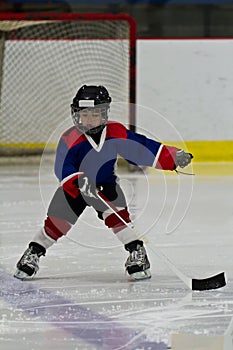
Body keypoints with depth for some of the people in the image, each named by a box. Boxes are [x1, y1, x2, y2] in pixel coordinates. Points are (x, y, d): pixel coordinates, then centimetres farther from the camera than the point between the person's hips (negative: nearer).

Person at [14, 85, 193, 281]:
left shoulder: (117, 133, -13)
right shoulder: (70, 140, -22)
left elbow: (142, 148, -9)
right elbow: (63, 168, -32)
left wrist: (173, 157, -15)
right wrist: (79, 182, -51)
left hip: (106, 184, 1)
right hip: (75, 186, -1)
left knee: (116, 215, -22)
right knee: (58, 220, -6)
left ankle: (137, 252, -16)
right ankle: (34, 252, 14)